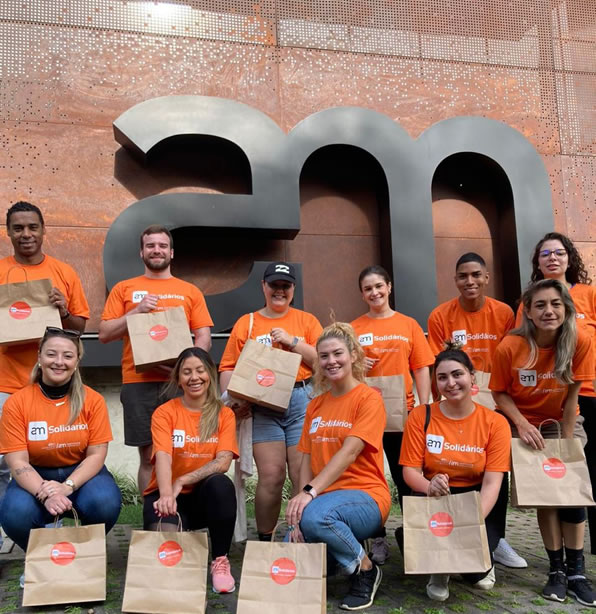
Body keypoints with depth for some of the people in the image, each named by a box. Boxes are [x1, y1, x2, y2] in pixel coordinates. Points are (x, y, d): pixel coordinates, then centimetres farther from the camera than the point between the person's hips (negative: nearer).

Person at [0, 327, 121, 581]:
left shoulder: (92, 400, -9)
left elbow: (97, 454, -10)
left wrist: (67, 487, -27)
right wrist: (45, 494, -31)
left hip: (81, 473, 0)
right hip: (36, 477, 0)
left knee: (105, 503, -31)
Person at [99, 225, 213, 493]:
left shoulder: (190, 291, 13)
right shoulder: (123, 289, 12)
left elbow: (204, 338, 6)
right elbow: (104, 334, 6)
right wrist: (137, 311, -7)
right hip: (138, 383, 0)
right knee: (148, 456, 3)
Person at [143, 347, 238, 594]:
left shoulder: (224, 414, 0)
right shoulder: (164, 412, -3)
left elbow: (223, 461, -14)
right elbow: (163, 457, -19)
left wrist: (182, 481, -24)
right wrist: (167, 495, -37)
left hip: (205, 495, 1)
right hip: (169, 495, -1)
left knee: (221, 483, -33)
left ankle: (220, 561, -16)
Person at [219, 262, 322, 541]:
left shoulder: (306, 320, 14)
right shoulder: (246, 323, 14)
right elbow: (228, 368, 8)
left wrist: (292, 341, -7)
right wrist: (236, 399, -7)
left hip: (301, 401, 0)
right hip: (262, 404, 0)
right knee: (271, 476, -5)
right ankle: (265, 539, 9)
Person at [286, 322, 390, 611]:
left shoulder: (369, 398, -7)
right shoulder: (315, 405, 12)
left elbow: (349, 452, -20)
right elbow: (307, 459, 7)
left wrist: (310, 492, -30)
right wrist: (300, 504, -9)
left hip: (365, 495, -5)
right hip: (322, 499, 5)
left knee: (316, 516, -36)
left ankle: (365, 568, -7)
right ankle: (337, 554, 13)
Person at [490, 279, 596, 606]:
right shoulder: (510, 347, -23)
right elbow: (500, 393, -12)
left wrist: (566, 443, -12)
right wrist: (522, 425, -25)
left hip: (561, 422, 2)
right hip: (523, 424, -1)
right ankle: (557, 569, 6)